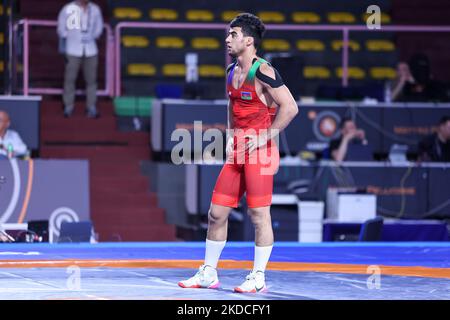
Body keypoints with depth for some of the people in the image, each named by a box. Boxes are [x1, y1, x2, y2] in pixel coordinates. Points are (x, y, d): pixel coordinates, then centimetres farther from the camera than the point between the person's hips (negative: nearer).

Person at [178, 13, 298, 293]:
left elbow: (290, 107, -18)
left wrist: (265, 137, -16)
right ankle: (208, 273, 18)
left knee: (259, 214, -4)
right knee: (217, 212, 8)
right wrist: (231, 136, 14)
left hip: (260, 150, -8)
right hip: (237, 151, 8)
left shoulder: (262, 71, -13)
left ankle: (258, 278, 3)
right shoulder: (232, 71, 13)